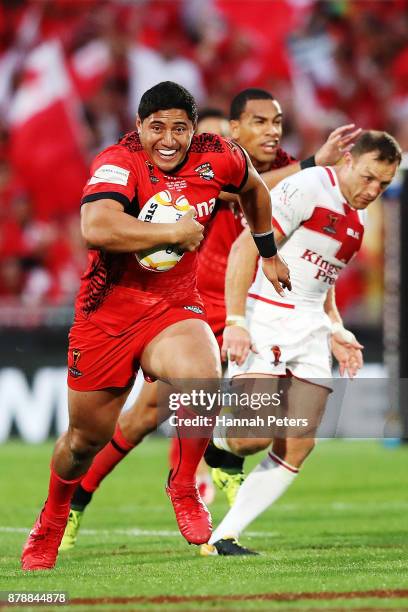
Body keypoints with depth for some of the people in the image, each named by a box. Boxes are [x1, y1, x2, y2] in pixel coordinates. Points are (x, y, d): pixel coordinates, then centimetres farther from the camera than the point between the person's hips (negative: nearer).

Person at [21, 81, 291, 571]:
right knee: (87, 436, 12)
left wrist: (268, 254, 28)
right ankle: (52, 520, 44)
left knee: (204, 381, -31)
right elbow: (95, 229, -40)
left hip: (174, 306, 2)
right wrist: (175, 232, -31)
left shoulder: (218, 158, -6)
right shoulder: (118, 163, -20)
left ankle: (183, 489, -4)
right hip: (106, 312, -2)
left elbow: (254, 189, 19)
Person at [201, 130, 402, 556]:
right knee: (257, 433, -22)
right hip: (264, 316, -8)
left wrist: (336, 332, 13)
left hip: (309, 329, 8)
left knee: (297, 446, -4)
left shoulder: (357, 221, 17)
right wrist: (235, 321, -22)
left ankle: (223, 538, 1)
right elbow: (245, 249, -15)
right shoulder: (307, 189, -10)